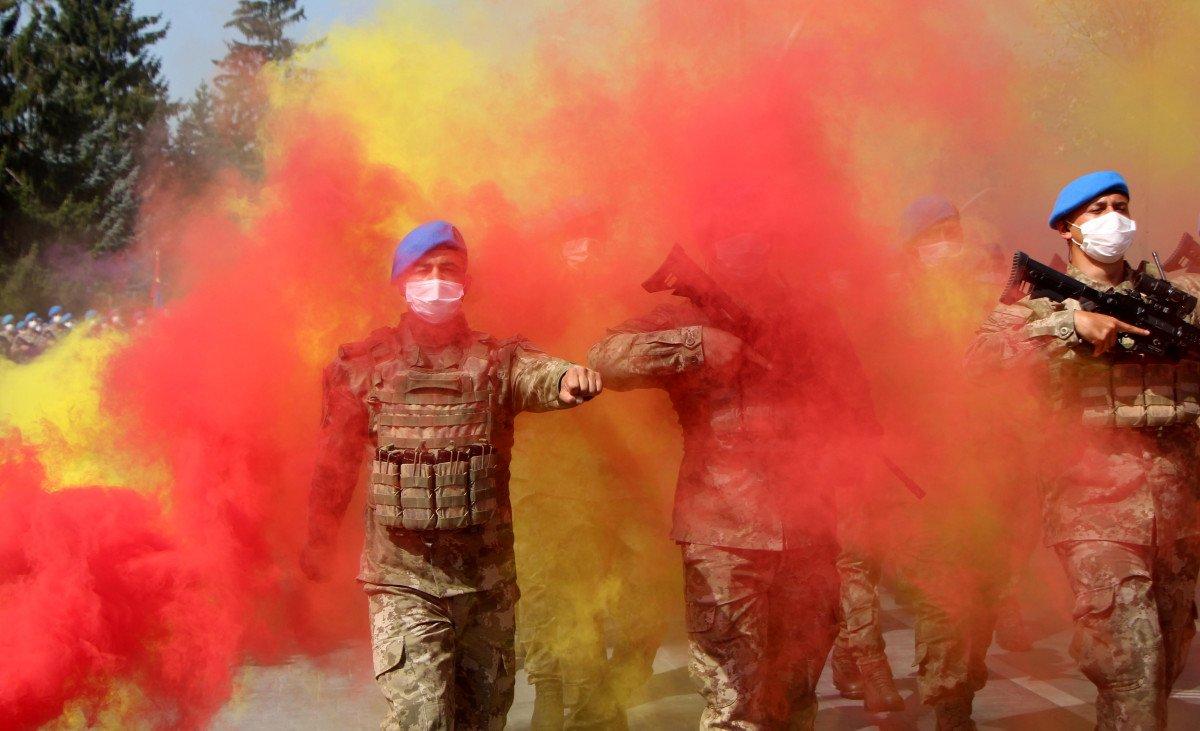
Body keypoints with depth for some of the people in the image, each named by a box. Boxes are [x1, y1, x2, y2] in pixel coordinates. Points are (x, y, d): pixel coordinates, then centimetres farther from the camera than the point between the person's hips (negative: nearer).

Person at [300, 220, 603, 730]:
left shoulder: (496, 360, 2)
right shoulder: (368, 365, 2)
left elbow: (538, 376, -22)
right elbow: (336, 460, 12)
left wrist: (569, 379, -45)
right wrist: (318, 539, 18)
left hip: (487, 578, 2)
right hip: (405, 579, -2)